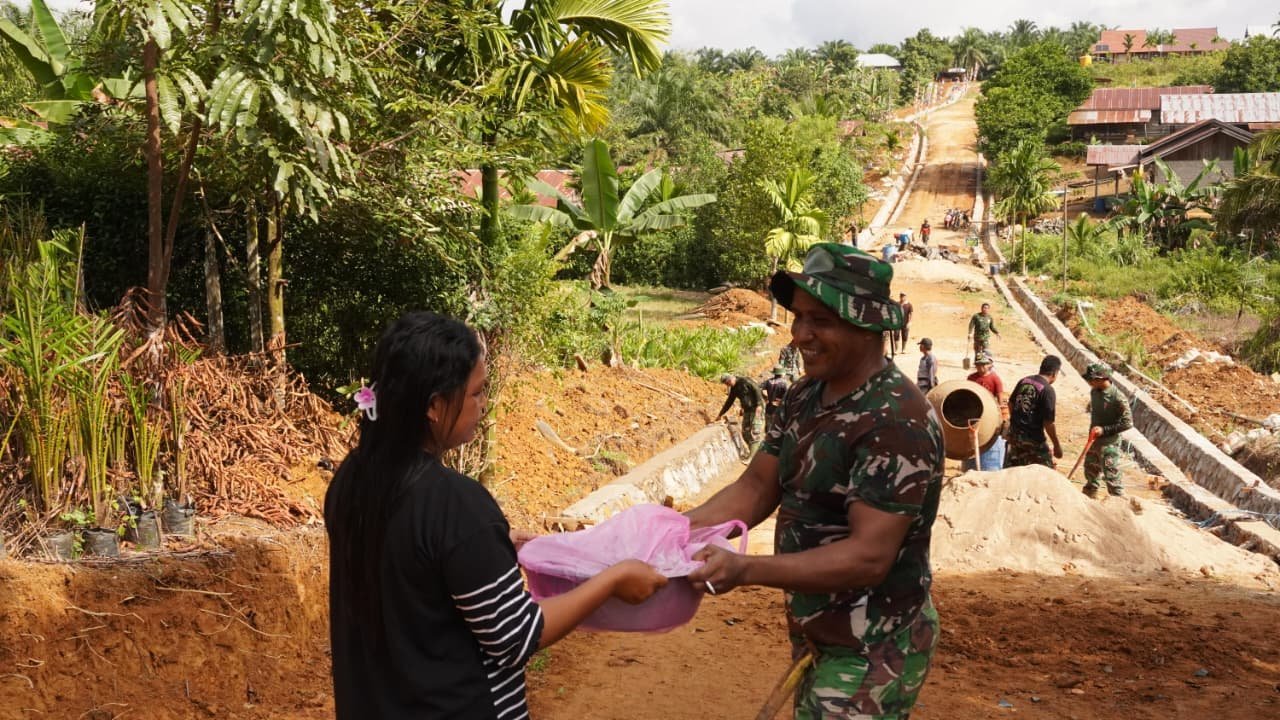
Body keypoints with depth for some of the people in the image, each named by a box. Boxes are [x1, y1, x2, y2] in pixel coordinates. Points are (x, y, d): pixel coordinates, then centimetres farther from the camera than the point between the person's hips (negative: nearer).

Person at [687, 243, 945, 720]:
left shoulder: (899, 421, -26)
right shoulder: (804, 397, 2)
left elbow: (869, 556, -29)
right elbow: (755, 489, 5)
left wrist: (744, 569, -36)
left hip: (871, 652, -8)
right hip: (815, 635, 8)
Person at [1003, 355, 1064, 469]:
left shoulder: (1023, 381, 4)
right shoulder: (1047, 390, -16)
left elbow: (1011, 403, 16)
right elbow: (1048, 422, -17)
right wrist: (1057, 445, -7)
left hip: (1014, 434, 7)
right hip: (1033, 439, -7)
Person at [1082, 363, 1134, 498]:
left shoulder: (1117, 397, -24)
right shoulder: (1094, 392, -1)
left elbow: (1127, 423, -20)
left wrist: (1104, 430, -24)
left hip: (1109, 443, -8)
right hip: (1094, 440, 8)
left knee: (1111, 475, -1)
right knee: (1091, 471, 23)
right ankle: (1088, 497, 41)